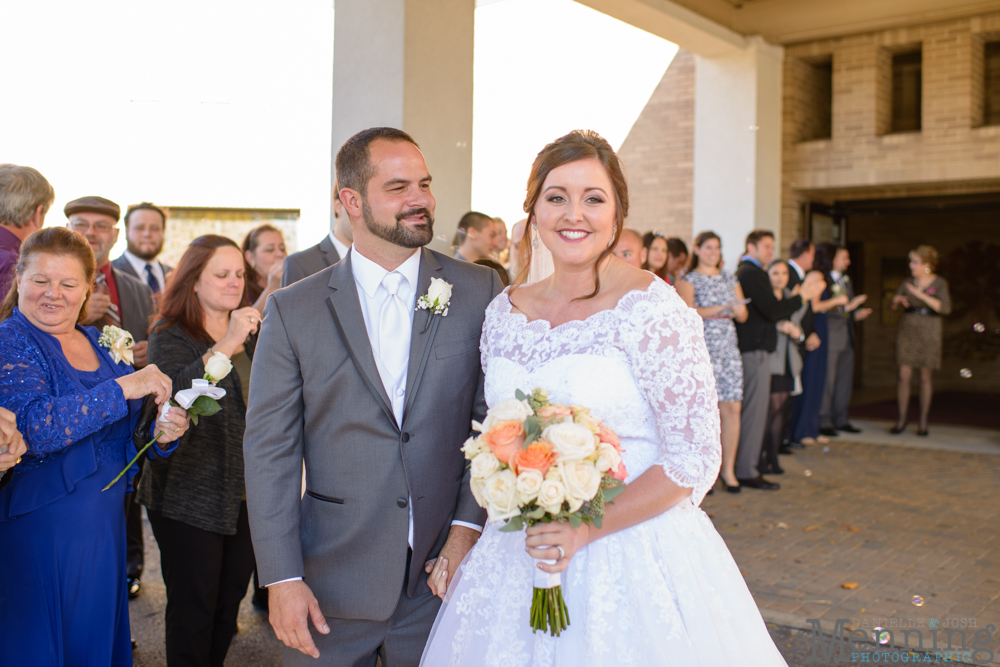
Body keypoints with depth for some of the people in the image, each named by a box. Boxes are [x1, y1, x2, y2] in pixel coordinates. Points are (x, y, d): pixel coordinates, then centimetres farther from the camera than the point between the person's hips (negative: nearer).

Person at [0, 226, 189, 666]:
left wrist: (161, 433, -6)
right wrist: (122, 388, -25)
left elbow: (119, 437, 15)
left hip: (104, 526, 6)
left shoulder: (99, 344, 9)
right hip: (39, 529, -6)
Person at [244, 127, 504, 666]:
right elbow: (269, 449, -2)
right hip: (332, 580, 0)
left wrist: (469, 526, -8)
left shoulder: (480, 292, -2)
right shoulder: (292, 311, -2)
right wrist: (281, 579, -6)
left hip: (441, 578, 1)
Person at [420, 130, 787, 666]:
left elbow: (694, 460, -14)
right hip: (518, 557, 5)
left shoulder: (652, 309, -13)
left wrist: (586, 530, -19)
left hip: (632, 553, -5)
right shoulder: (504, 313, 3)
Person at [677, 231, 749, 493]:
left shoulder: (729, 279, 19)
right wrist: (720, 309, -19)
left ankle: (728, 469, 8)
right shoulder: (689, 280, 3)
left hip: (728, 349, 5)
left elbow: (743, 315, 15)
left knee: (732, 407, -1)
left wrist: (739, 311, -8)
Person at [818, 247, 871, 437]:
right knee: (827, 381, -4)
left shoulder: (846, 280, 19)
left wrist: (857, 314, 4)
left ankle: (841, 419, 23)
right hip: (830, 338, -9)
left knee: (845, 380, 13)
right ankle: (824, 421, 5)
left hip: (846, 337, 9)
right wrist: (847, 307, -25)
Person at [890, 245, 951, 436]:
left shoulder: (939, 283, -3)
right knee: (904, 375, -3)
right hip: (907, 329, 3)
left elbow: (945, 308, -16)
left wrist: (921, 295, -22)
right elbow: (893, 304, 15)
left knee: (925, 377, 2)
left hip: (928, 333, -3)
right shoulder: (909, 281, 8)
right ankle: (902, 417, 7)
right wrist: (899, 299, -8)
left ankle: (923, 421, 12)